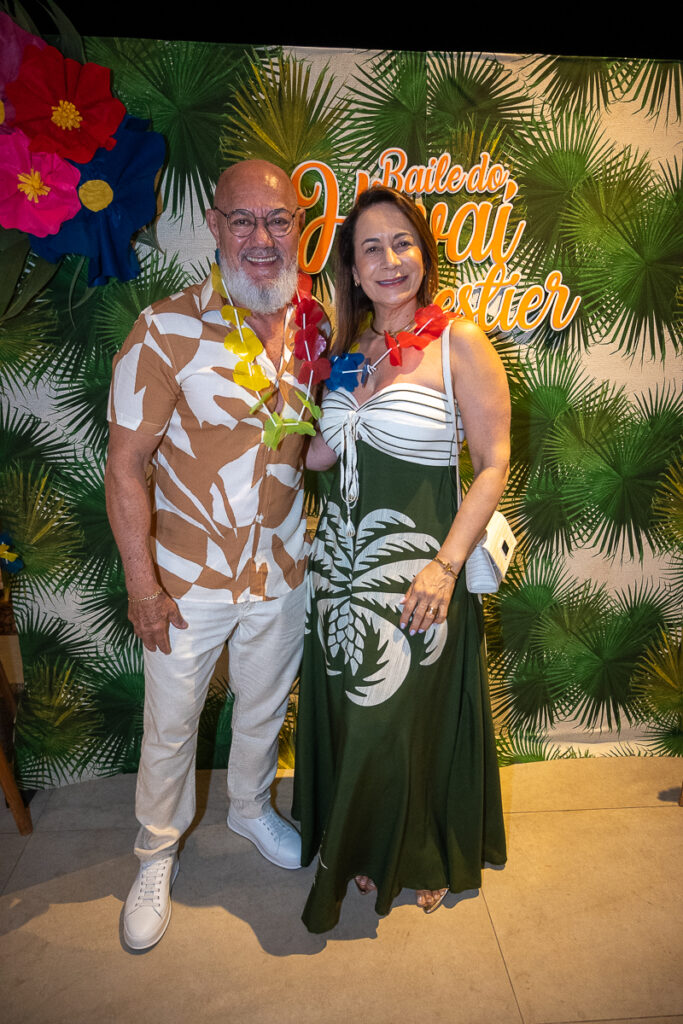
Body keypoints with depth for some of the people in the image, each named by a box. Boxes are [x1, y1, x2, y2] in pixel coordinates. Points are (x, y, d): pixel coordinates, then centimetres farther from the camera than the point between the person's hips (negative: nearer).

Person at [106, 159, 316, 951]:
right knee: (170, 726, 15)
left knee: (265, 708, 24)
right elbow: (125, 464, -14)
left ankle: (250, 807, 53)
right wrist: (142, 586, -14)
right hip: (189, 579, -4)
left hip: (282, 569, 4)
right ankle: (156, 855, 42)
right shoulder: (167, 330, -16)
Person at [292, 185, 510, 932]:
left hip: (415, 567, -5)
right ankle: (365, 850, 45)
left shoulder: (460, 344, -10)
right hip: (342, 557, 5)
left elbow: (494, 464, -12)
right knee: (349, 717, 17)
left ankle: (426, 860, 41)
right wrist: (351, 406, -4)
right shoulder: (351, 349, 8)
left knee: (412, 719, 11)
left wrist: (446, 565, -19)